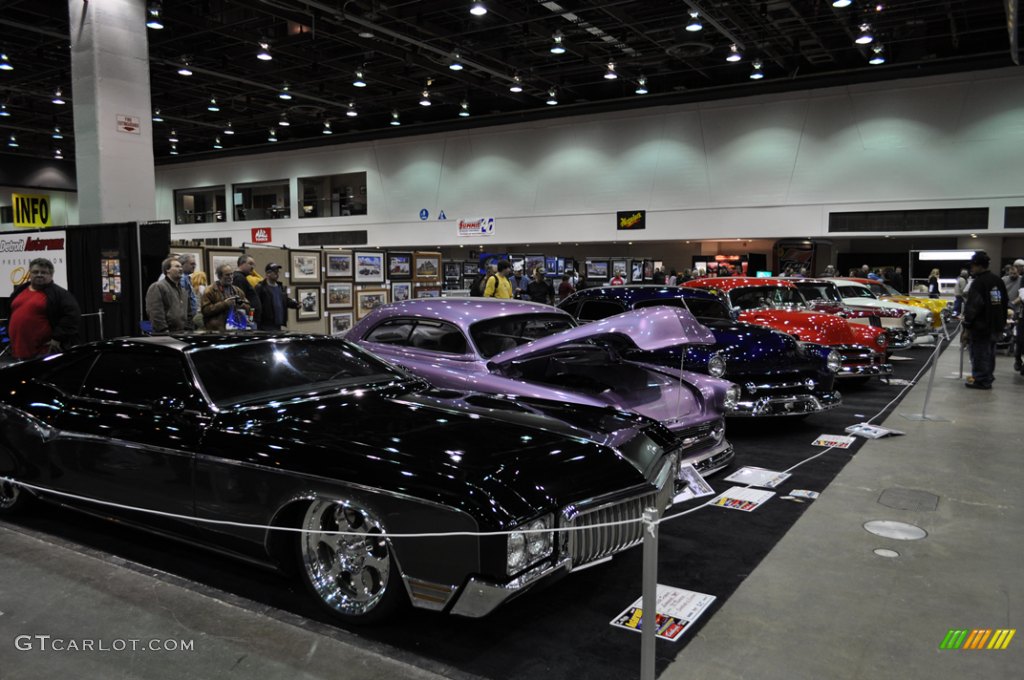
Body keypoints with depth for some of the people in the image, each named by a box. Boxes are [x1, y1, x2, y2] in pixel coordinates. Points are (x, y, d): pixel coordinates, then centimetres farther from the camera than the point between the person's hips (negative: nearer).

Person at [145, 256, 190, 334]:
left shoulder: (183, 290, 22)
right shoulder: (157, 287, -4)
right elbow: (156, 314, -14)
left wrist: (189, 331, 11)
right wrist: (164, 332, -19)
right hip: (165, 335, -8)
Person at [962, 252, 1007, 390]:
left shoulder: (978, 282, -17)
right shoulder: (998, 281, 10)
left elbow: (972, 306, -21)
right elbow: (1004, 302, 18)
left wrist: (967, 323, -15)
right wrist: (1002, 321, 24)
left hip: (980, 326, -9)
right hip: (996, 325, 9)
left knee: (979, 353, -1)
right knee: (990, 352, 18)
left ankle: (981, 380, 2)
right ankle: (988, 377, 28)